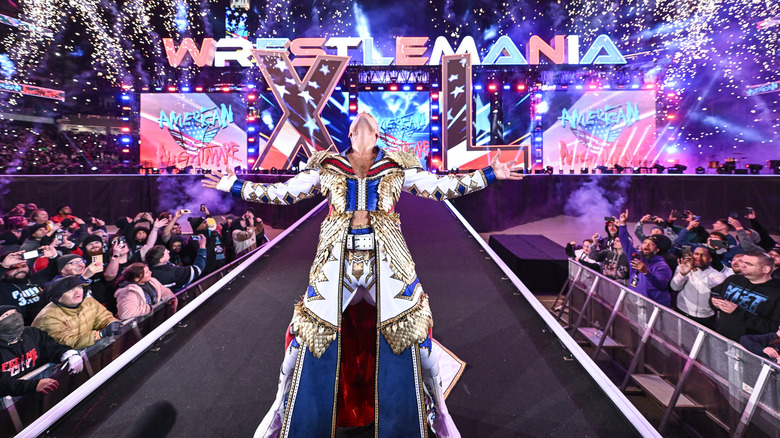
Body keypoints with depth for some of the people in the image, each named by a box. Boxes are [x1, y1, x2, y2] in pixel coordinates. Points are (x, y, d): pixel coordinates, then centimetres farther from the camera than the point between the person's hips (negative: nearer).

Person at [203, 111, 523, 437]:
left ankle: (438, 410, 29)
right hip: (337, 258, 1)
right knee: (309, 334, 6)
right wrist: (232, 184, 18)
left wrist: (489, 174, 8)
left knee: (412, 330, 2)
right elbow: (283, 192, 16)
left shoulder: (397, 168, 10)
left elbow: (441, 187, 11)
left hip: (386, 258, 0)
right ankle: (280, 410, 34)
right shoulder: (327, 168, 12)